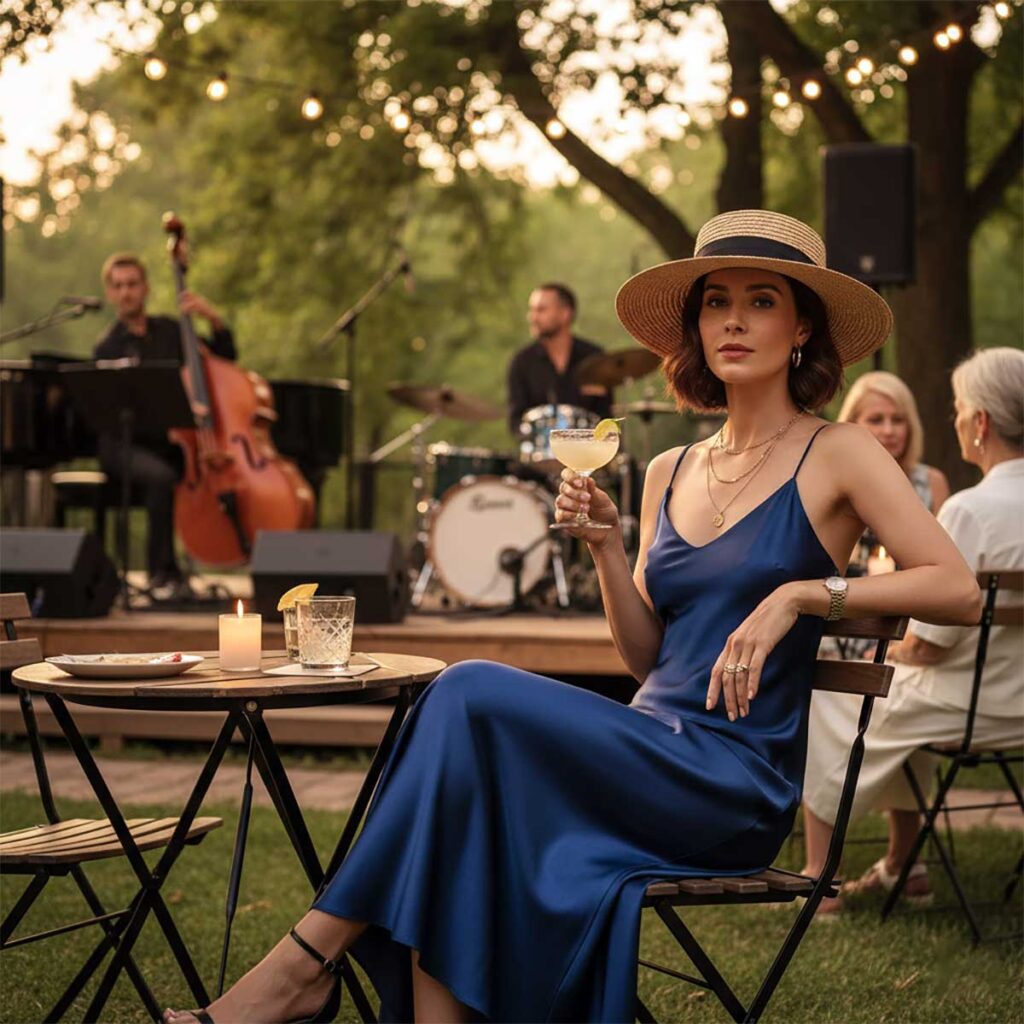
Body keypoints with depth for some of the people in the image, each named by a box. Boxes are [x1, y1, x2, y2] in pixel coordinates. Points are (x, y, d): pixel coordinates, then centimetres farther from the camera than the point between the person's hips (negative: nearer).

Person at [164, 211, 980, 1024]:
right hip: (651, 757, 6)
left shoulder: (836, 455, 1)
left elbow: (959, 590, -9)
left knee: (473, 694, -23)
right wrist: (606, 544, 2)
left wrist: (800, 592, -15)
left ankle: (309, 957, -17)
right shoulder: (669, 473, 18)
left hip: (738, 779, -6)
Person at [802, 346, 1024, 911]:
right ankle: (901, 866, 38)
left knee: (817, 694, 18)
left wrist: (892, 650, 1)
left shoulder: (969, 510, -25)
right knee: (901, 685, 34)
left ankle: (819, 879, 23)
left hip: (967, 710, -7)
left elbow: (927, 645, -22)